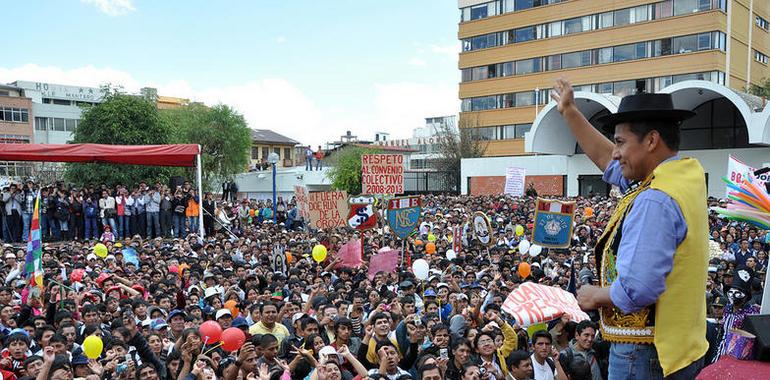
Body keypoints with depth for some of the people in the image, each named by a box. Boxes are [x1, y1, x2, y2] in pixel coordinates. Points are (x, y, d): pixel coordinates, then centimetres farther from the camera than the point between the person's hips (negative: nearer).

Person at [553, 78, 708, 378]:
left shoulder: (654, 202, -26)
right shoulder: (688, 172, 3)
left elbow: (636, 290, -31)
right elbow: (605, 160, 15)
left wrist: (595, 296, -11)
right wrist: (569, 112, 20)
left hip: (645, 354, -9)